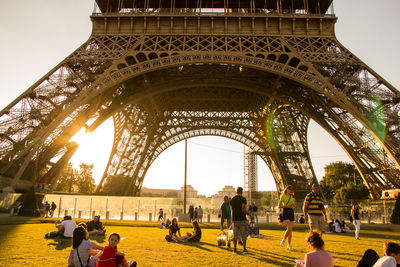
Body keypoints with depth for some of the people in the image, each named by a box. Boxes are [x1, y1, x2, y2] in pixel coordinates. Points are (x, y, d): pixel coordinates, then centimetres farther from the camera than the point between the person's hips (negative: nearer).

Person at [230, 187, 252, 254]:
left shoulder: (232, 200, 7)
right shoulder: (243, 199, -10)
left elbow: (232, 210, 9)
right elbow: (244, 210, -18)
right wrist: (249, 214, 1)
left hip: (235, 219, 4)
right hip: (242, 219, -4)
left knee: (235, 235, 7)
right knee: (244, 235, 7)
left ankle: (235, 249, 5)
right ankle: (244, 249, 10)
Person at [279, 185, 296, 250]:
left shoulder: (292, 197, 13)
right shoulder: (283, 196, -2)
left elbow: (295, 206, 16)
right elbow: (279, 206, -7)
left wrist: (293, 205, -7)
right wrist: (287, 206, -16)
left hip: (291, 212, 5)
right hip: (285, 212, -5)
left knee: (291, 230, 5)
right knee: (289, 228, -18)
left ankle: (289, 245, 14)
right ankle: (283, 240, 5)